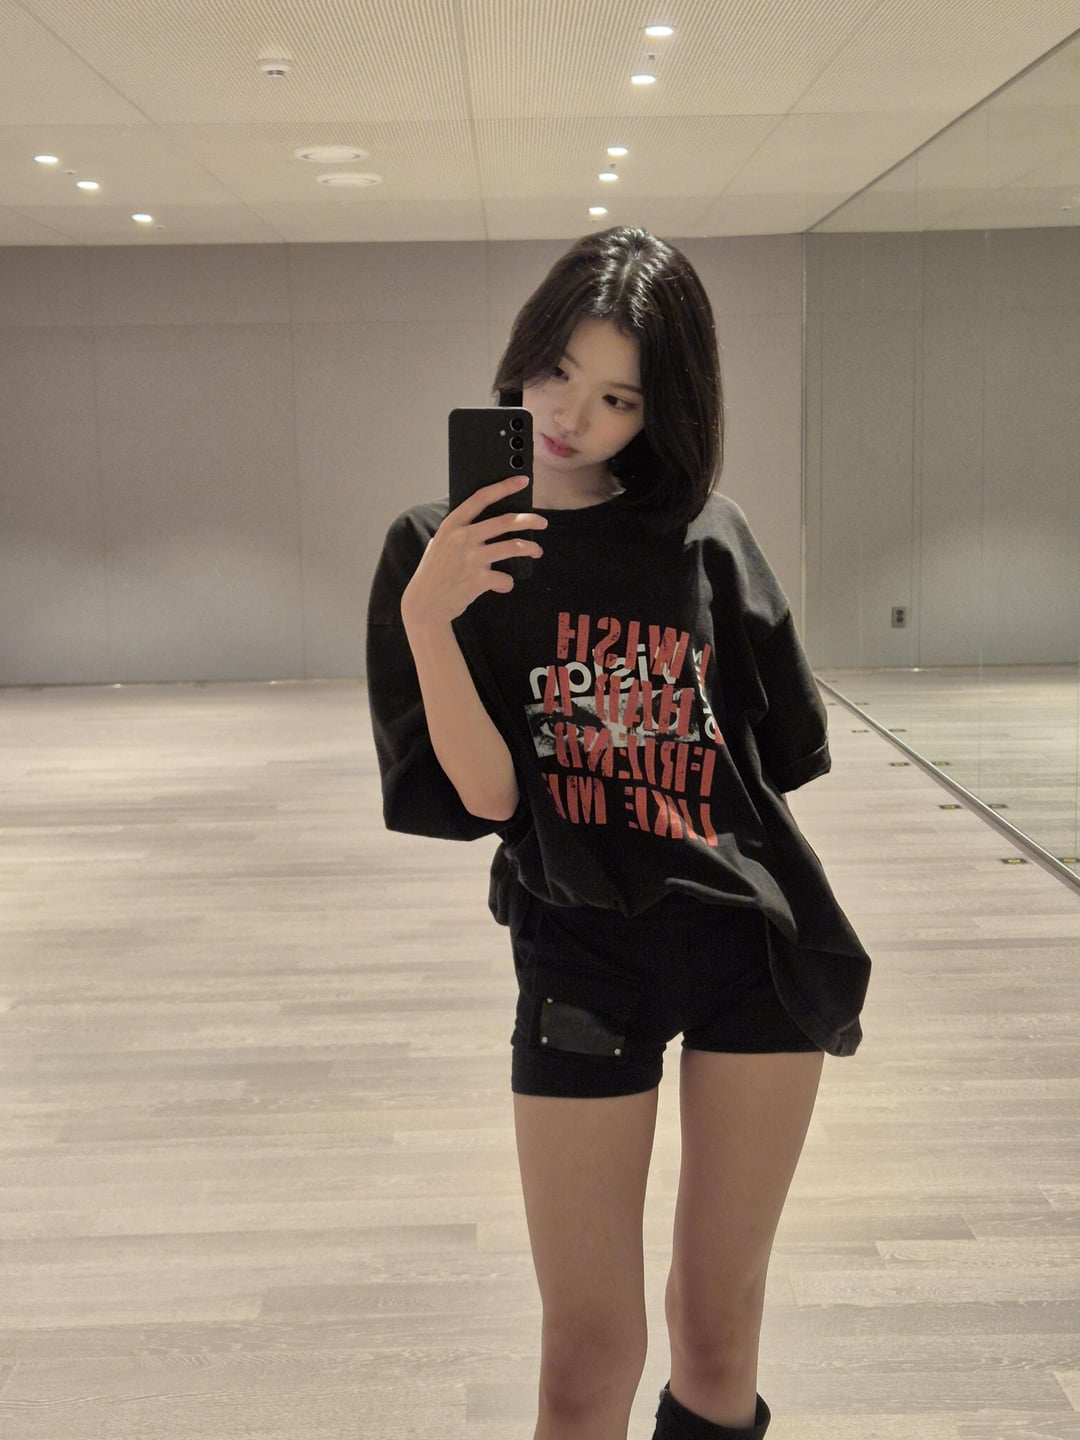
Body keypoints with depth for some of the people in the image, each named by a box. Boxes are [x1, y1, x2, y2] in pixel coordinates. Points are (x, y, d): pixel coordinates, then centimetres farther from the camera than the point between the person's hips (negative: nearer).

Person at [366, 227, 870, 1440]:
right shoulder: (443, 549, -3)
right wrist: (423, 618, -24)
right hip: (580, 960, -1)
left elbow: (780, 744, 9)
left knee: (719, 1324, 13)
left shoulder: (705, 534, 0)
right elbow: (479, 797, -13)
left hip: (757, 940, 2)